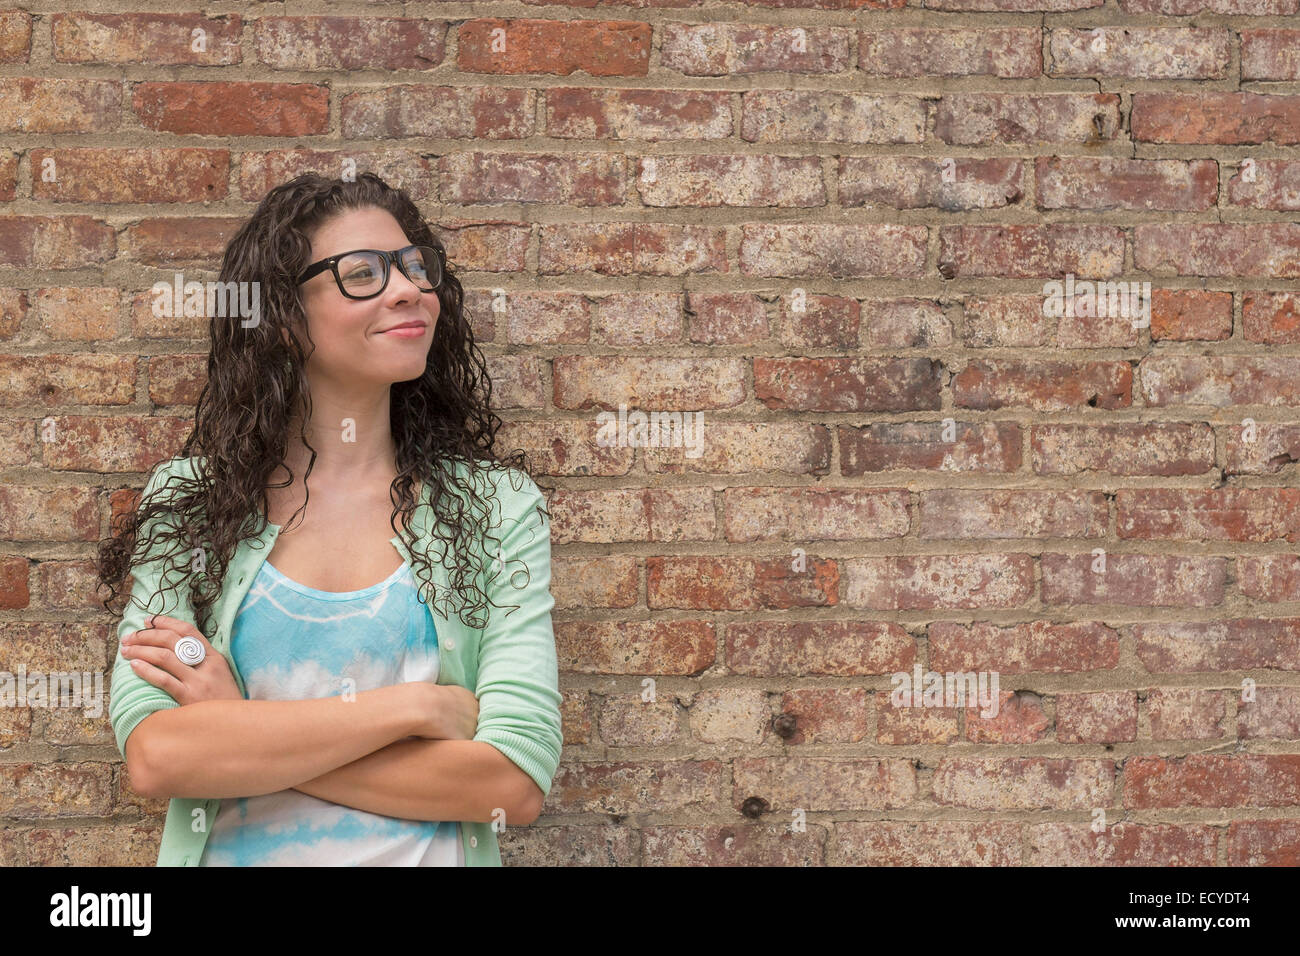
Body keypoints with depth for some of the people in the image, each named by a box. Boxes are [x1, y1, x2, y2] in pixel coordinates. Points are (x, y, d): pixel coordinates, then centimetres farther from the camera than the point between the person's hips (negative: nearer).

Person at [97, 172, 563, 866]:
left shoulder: (497, 504, -7)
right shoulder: (188, 500, -6)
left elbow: (516, 782, -17)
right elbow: (153, 756, -18)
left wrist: (241, 736, -18)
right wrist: (418, 705, -22)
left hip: (431, 853, 0)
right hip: (228, 852, 0)